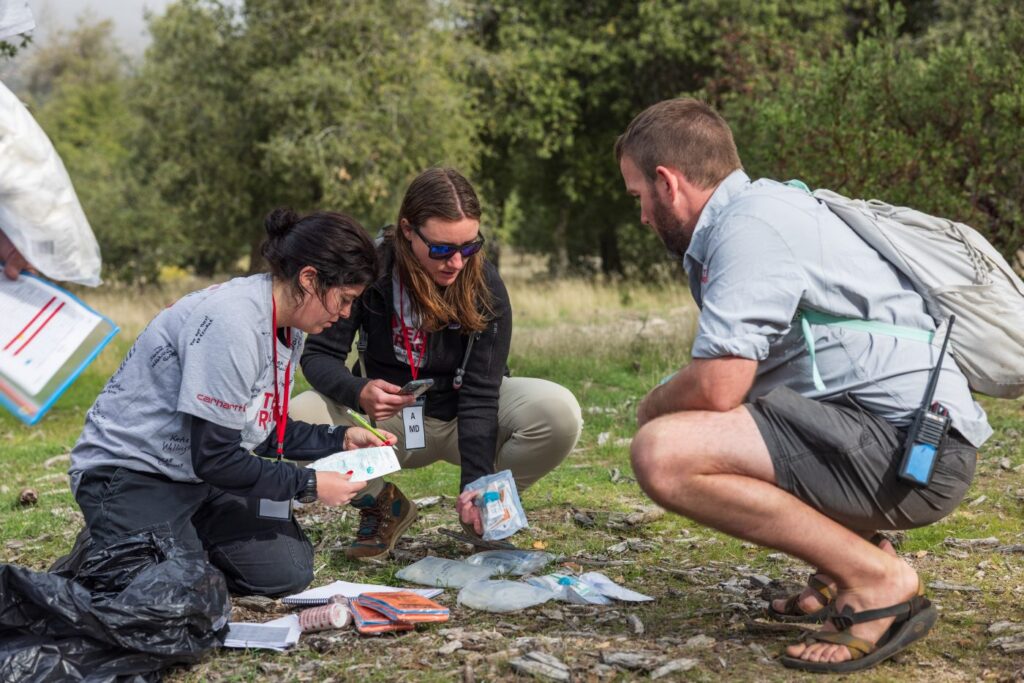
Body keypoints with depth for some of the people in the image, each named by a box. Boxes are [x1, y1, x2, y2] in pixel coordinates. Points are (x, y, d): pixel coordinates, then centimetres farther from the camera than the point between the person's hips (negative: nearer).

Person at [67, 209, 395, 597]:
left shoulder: (286, 327, 1)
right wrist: (308, 485, -20)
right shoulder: (230, 322, -28)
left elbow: (263, 430, 11)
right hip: (132, 473, -9)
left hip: (202, 476, 9)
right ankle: (99, 557, 5)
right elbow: (213, 457, -26)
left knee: (288, 574, -3)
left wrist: (340, 441, 2)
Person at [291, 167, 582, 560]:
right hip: (387, 419, 0)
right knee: (296, 420, -30)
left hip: (462, 418, 0)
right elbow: (318, 355, -16)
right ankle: (383, 505, 1)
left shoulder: (486, 288, -20)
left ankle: (484, 511, 0)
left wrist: (475, 483, -34)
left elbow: (479, 395, -22)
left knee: (561, 414, -29)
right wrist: (359, 392, -40)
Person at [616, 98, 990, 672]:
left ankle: (877, 580, -13)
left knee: (662, 454, -23)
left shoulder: (751, 221, -13)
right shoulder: (771, 208, 20)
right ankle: (851, 562, 14)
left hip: (912, 447, -11)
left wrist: (653, 408, 0)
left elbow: (717, 387, -20)